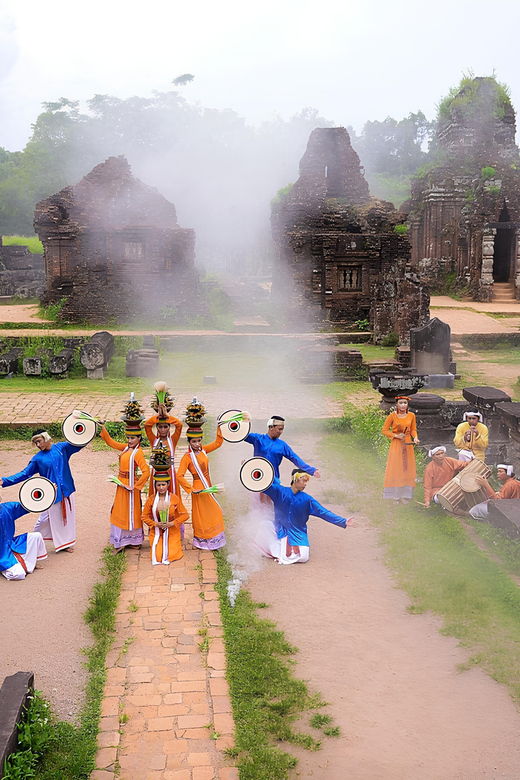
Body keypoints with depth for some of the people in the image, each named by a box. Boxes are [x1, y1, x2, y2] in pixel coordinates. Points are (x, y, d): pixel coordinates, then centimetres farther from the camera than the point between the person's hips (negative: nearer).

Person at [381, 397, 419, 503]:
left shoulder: (411, 415, 1)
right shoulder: (392, 416, -8)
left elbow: (413, 430, 10)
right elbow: (384, 430, -4)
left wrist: (415, 438, -10)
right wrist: (396, 435, -15)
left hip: (408, 444, 3)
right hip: (396, 444, -3)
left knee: (407, 469, 5)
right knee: (395, 469, -1)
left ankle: (405, 495, 13)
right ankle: (395, 495, 5)